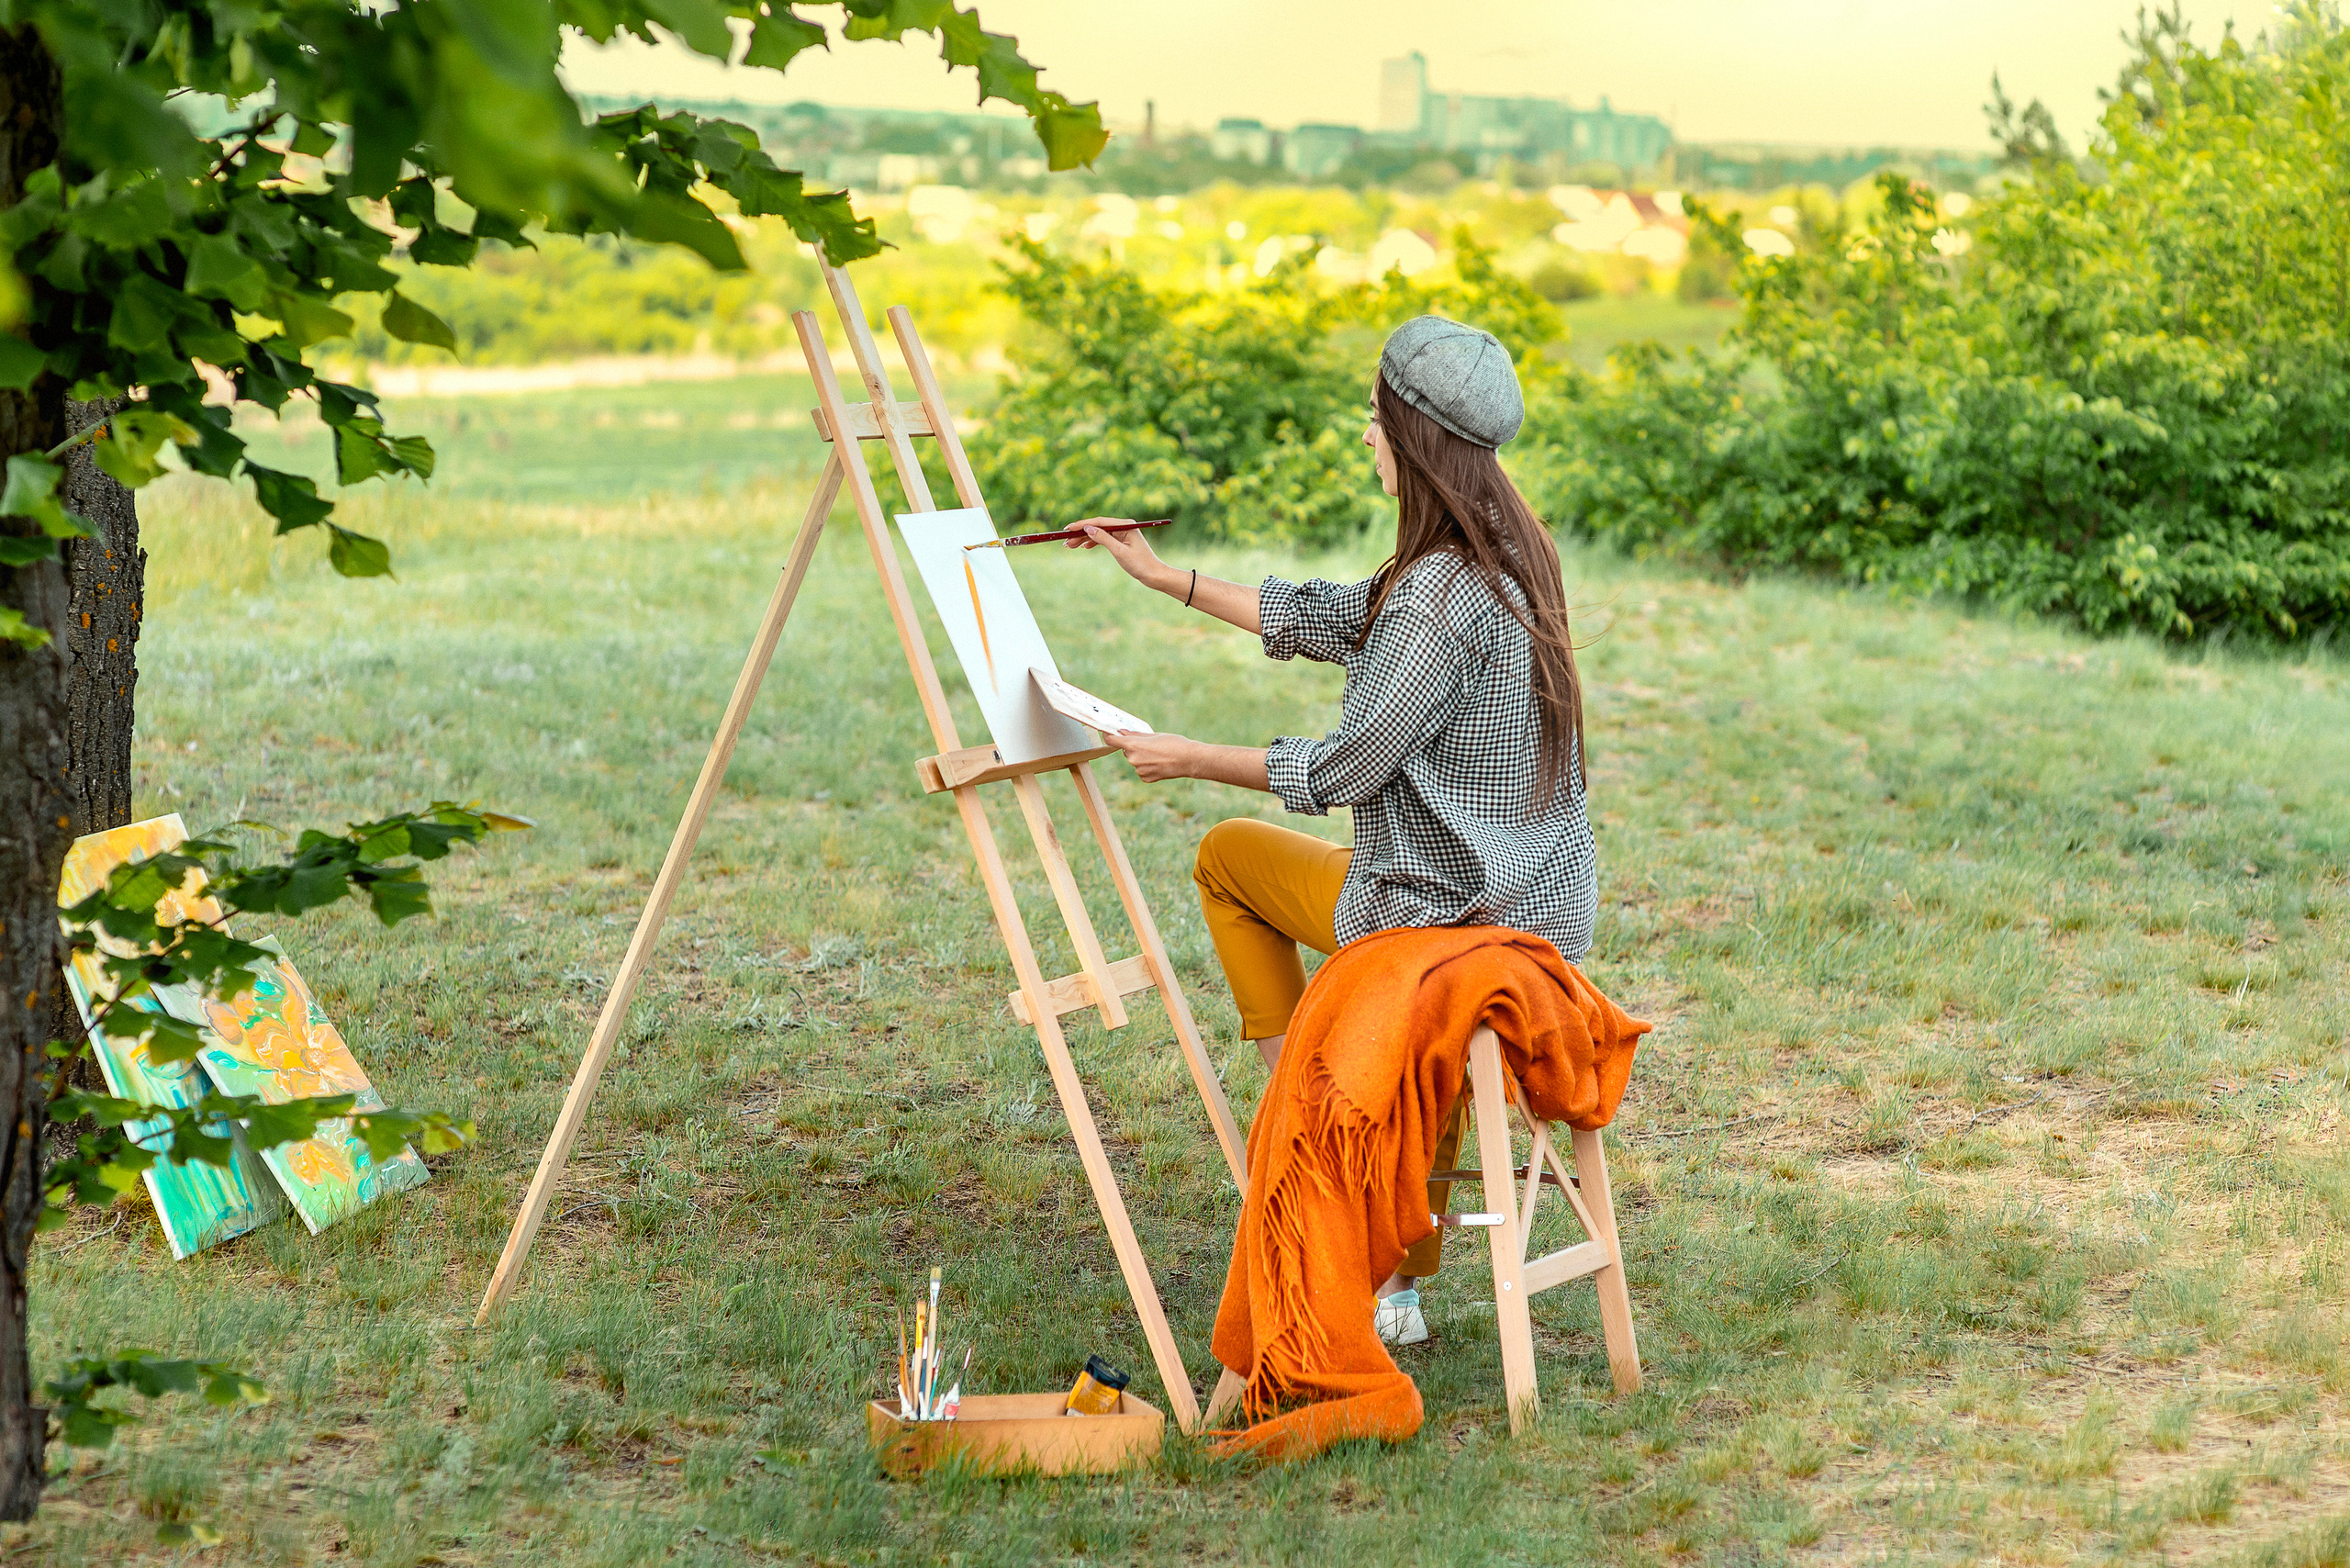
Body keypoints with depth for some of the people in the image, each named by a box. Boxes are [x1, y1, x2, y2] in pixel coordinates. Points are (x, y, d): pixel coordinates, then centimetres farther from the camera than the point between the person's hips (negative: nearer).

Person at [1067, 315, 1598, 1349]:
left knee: (1227, 854, 14)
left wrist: (1191, 760, -3)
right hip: (1544, 904, 8)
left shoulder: (1441, 594, -24)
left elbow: (1344, 768, -17)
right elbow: (1327, 620, 17)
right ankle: (1398, 1289, 35)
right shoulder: (1506, 555, 6)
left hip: (1457, 913, -8)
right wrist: (1166, 578, 21)